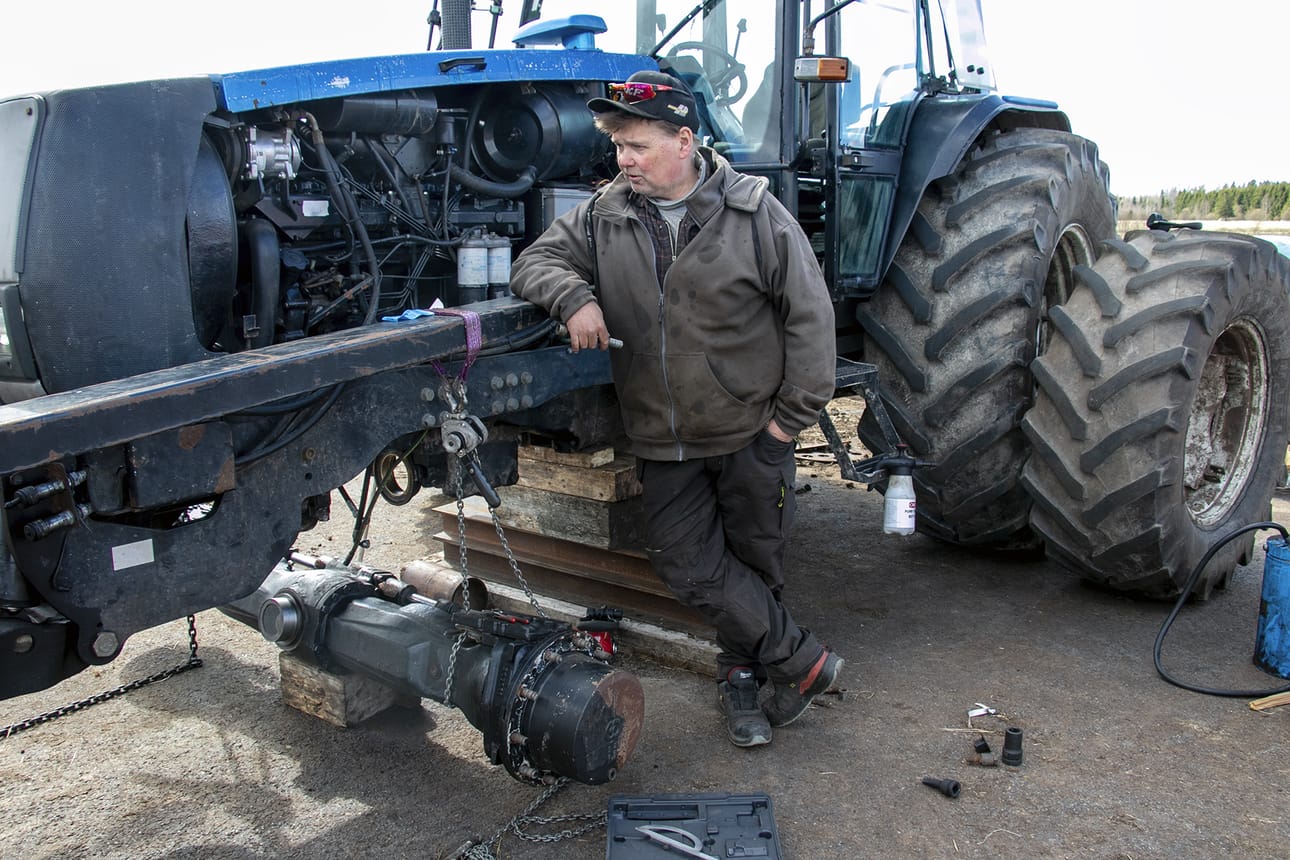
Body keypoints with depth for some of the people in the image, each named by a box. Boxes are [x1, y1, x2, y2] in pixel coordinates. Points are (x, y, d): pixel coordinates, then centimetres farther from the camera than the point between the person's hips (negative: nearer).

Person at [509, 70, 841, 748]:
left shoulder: (755, 214, -8)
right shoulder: (604, 216, 1)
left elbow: (810, 315, -6)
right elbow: (536, 259, 5)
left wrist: (793, 415, -8)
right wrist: (573, 296, -19)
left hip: (751, 434, -2)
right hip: (663, 441, 3)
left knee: (755, 564, 11)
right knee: (689, 566, -3)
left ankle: (743, 670, 34)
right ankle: (802, 661, 12)